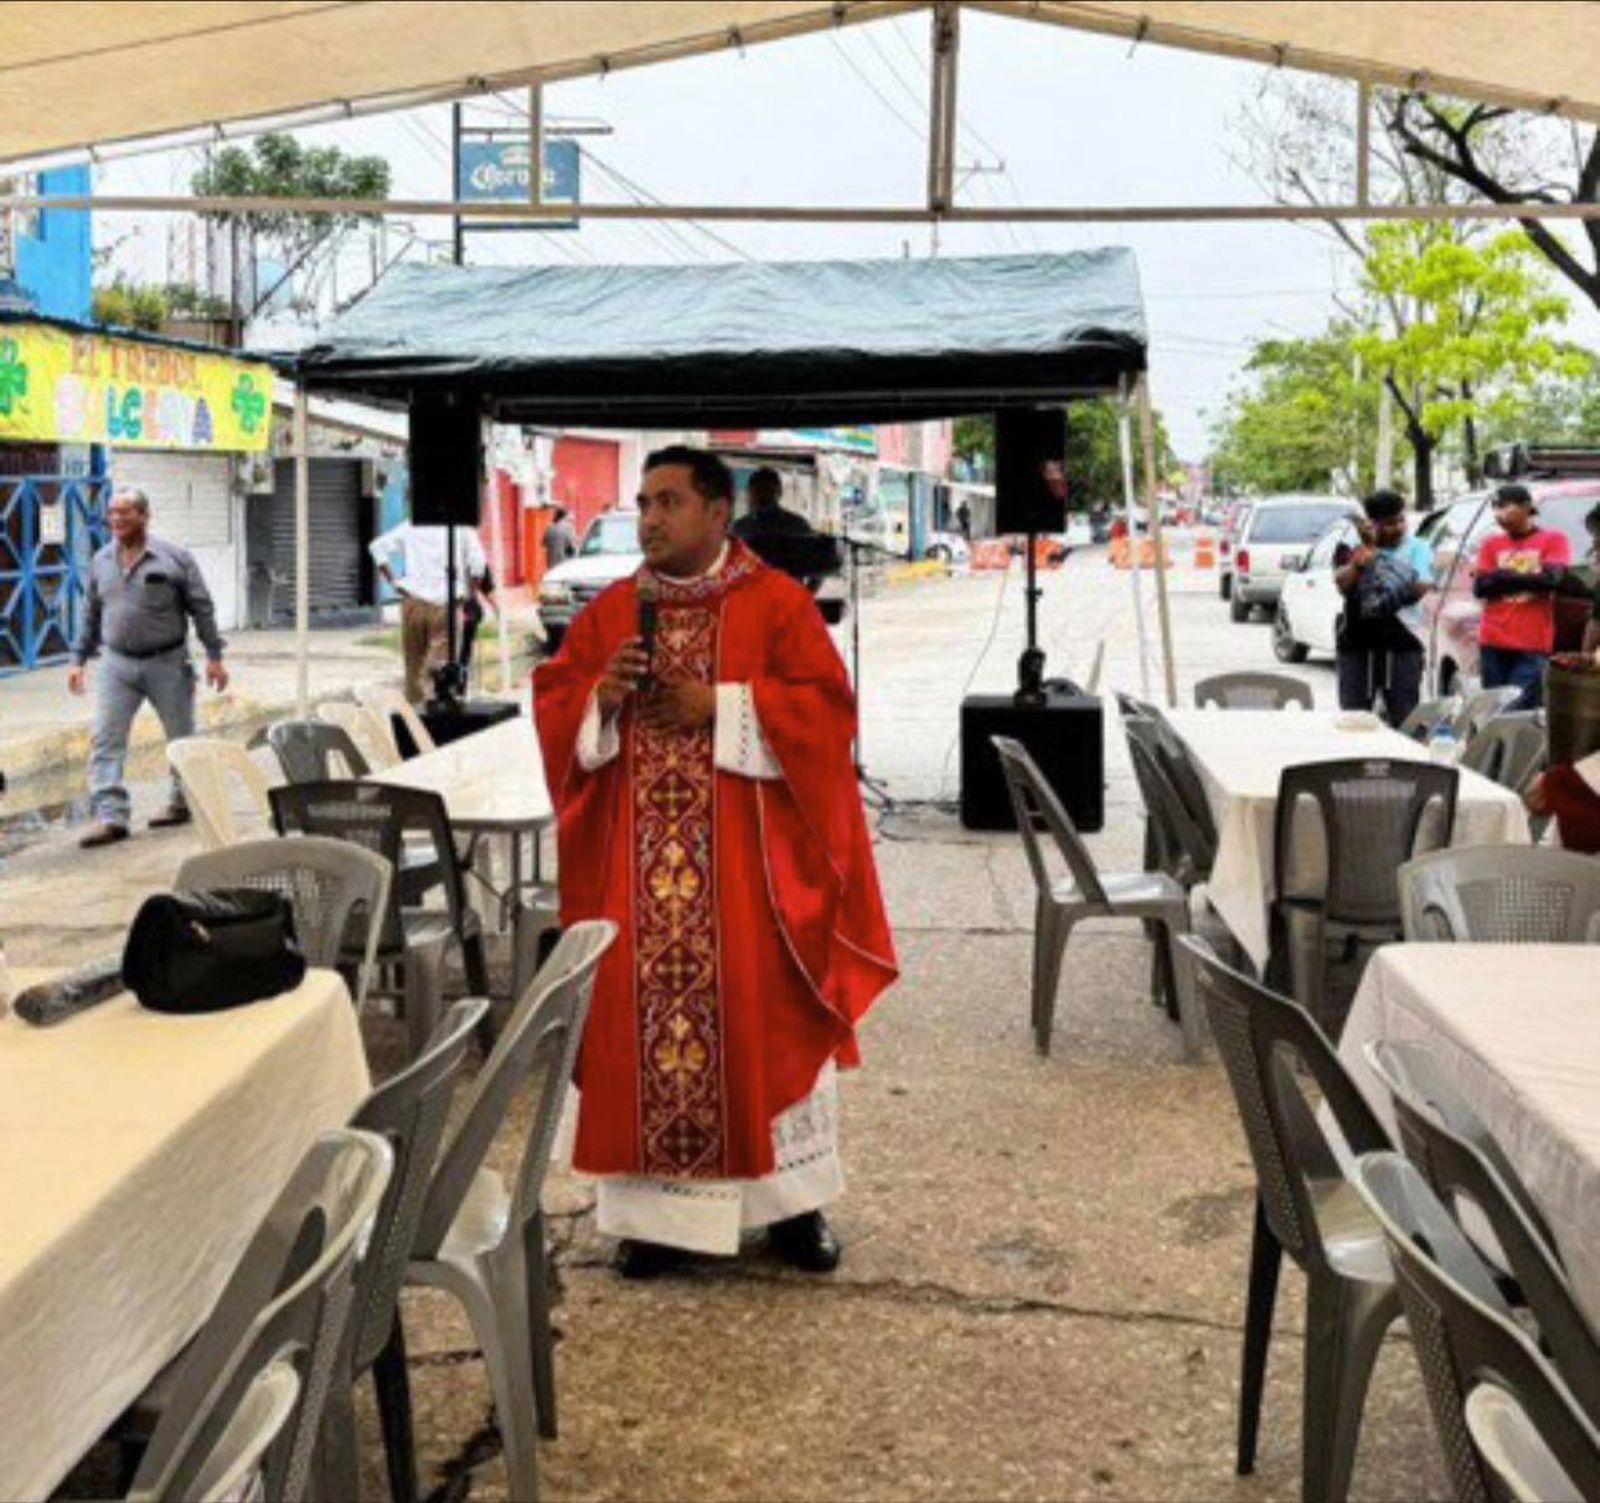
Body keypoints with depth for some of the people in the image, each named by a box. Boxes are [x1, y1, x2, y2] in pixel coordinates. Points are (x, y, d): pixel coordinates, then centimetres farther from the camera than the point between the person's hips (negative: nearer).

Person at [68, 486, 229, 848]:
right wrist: (79, 659, 13)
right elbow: (91, 614, 15)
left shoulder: (174, 558, -6)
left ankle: (185, 801, 27)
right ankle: (110, 817, -8)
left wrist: (214, 657, -6)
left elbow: (202, 610, -3)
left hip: (168, 663, -3)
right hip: (118, 665, 3)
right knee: (104, 740, -8)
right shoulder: (101, 561, 8)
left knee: (182, 737, 10)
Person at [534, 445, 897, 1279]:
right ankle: (657, 1209, 15)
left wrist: (719, 705, -16)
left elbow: (825, 702, -8)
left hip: (747, 858, -3)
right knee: (642, 1016, 3)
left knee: (768, 1017, 3)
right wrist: (601, 695, -13)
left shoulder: (777, 602, -1)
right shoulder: (607, 611, 10)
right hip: (636, 860, 3)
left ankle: (793, 1202, 18)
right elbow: (551, 703, 8)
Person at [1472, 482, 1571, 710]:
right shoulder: (1492, 543, 13)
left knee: (1522, 709, -13)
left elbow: (1551, 579, -10)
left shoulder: (1552, 540, 4)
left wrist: (1502, 577, -4)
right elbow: (1480, 587, 3)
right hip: (1493, 642, 3)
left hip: (1532, 645, -3)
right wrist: (1527, 580, -5)